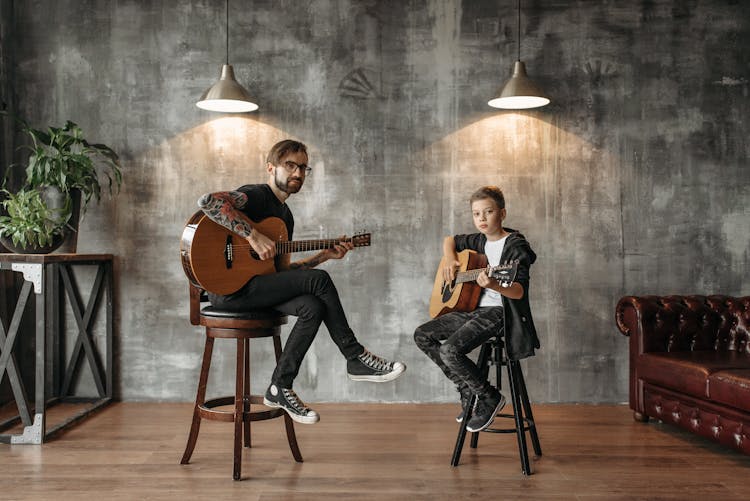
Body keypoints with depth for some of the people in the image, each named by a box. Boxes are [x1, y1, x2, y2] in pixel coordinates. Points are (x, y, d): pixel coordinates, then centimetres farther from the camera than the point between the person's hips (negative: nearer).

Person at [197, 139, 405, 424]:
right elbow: (207, 201, -27)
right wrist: (253, 236, -27)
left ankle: (280, 389, -8)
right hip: (228, 288, -9)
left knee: (313, 307, -16)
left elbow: (283, 270, 18)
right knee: (319, 280, -18)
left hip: (255, 288, 9)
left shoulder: (285, 216, 20)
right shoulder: (255, 195, -7)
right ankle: (355, 358, -6)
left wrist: (324, 255, 7)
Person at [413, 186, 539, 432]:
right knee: (422, 335, 3)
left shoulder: (516, 245, -12)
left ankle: (489, 398, -5)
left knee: (450, 350, -27)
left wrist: (494, 285, -43)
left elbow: (519, 292, -22)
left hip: (499, 311, -9)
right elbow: (450, 240, 30)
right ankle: (468, 391, 8)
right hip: (474, 308, 9)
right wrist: (450, 260, 8)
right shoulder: (479, 241, 11)